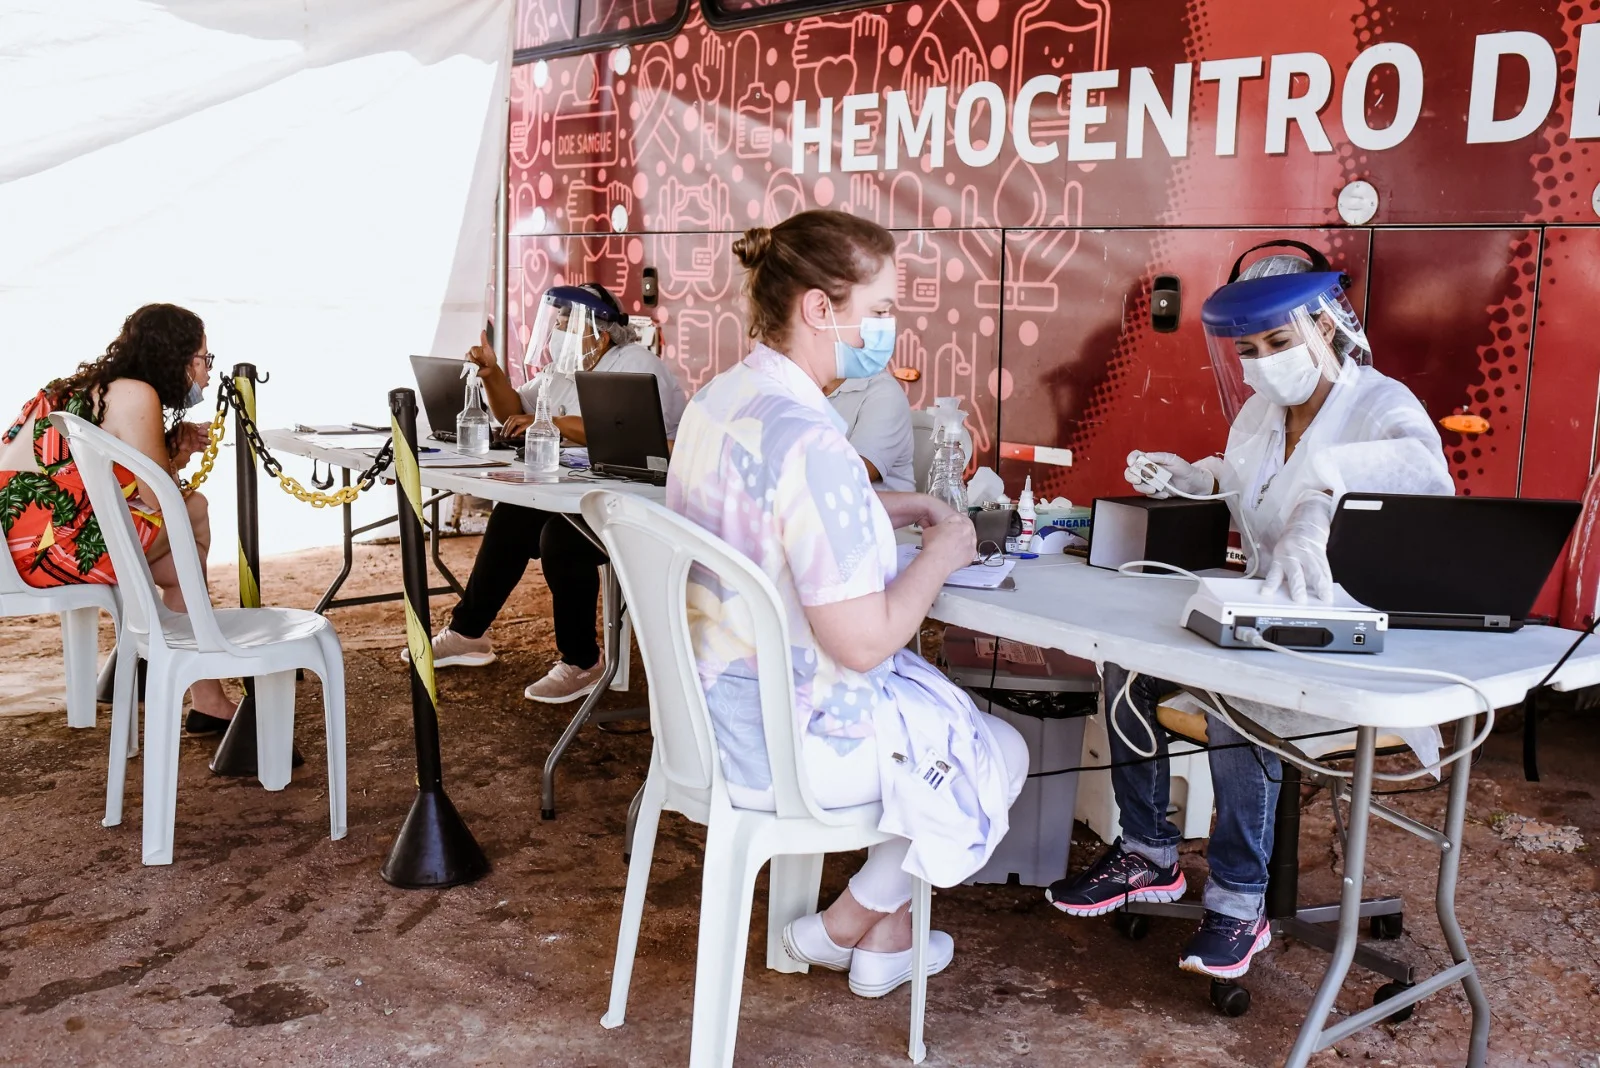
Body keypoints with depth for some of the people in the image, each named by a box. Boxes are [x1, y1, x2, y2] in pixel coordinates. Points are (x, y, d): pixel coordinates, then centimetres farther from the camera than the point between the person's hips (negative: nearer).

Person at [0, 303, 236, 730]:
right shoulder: (136, 395, -13)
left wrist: (171, 445, 5)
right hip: (46, 540, -9)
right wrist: (176, 457, 8)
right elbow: (160, 500, -11)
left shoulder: (99, 384, 15)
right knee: (192, 515, 1)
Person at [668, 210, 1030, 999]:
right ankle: (840, 929, 27)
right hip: (786, 744, -9)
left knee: (938, 705, 30)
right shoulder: (809, 444, -30)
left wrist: (908, 508, 11)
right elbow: (862, 643, -28)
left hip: (710, 709, 9)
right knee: (1001, 754, 15)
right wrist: (940, 554, -12)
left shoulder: (718, 399, 0)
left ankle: (885, 937, 37)